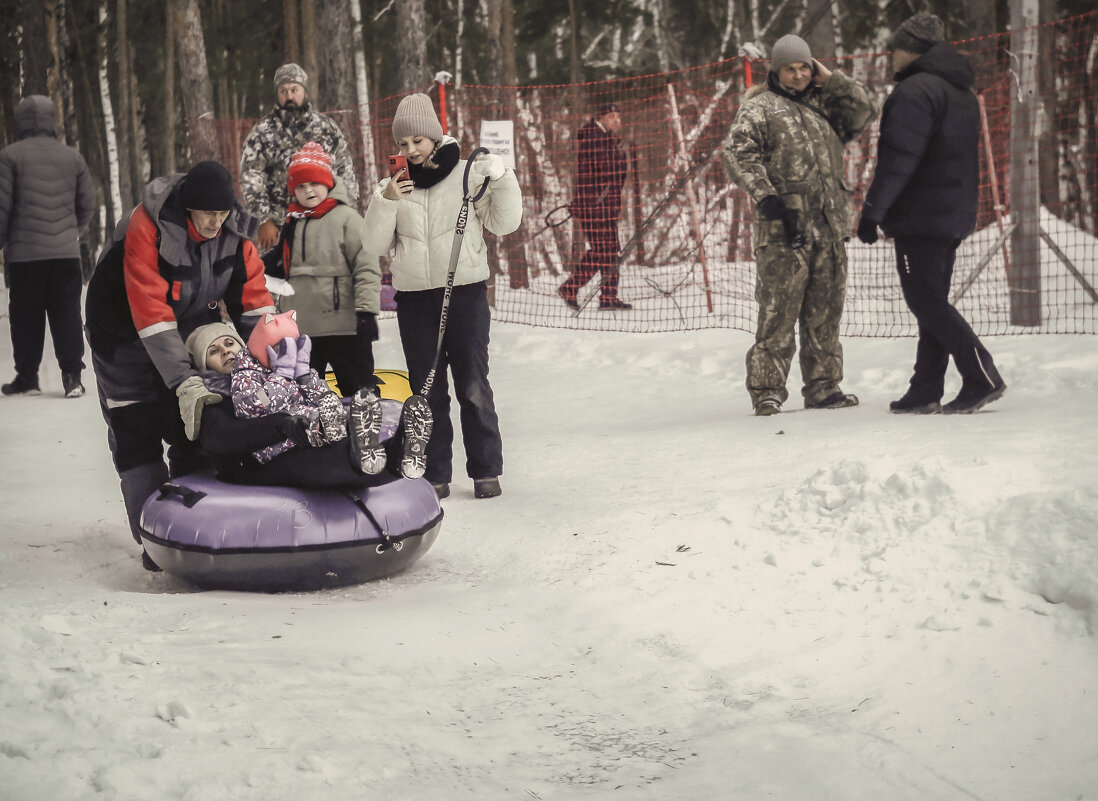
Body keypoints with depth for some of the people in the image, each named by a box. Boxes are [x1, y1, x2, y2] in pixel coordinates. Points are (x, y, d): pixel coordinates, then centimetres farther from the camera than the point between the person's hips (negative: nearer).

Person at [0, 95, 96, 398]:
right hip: (66, 251, 3)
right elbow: (87, 203, 13)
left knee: (26, 317, 5)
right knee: (67, 316, 4)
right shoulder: (71, 157, 8)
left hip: (24, 252, -3)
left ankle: (27, 376, 9)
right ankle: (72, 375, -1)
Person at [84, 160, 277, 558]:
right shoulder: (146, 230, -33)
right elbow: (151, 317, -36)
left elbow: (255, 303, -12)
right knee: (137, 434, -9)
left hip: (192, 329, 5)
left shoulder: (235, 231, -17)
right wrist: (186, 384, -40)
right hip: (126, 331, -4)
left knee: (196, 428, -2)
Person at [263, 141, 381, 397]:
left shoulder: (346, 218, -5)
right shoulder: (293, 223, 14)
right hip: (300, 328, 7)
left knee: (358, 387, 0)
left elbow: (367, 267, -11)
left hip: (343, 327, -7)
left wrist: (366, 310, -17)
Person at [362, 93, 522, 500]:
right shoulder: (394, 186, 9)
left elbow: (505, 223, 1)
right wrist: (385, 203, -10)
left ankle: (486, 470, 8)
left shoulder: (469, 175, 2)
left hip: (465, 291, -2)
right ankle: (434, 474, 11)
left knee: (473, 386, -1)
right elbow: (375, 245, 4)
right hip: (414, 298, 2)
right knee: (427, 389, 6)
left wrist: (502, 179, -11)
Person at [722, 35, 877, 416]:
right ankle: (767, 389, -5)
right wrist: (766, 196, -19)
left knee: (825, 312, 8)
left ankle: (823, 386, 15)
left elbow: (866, 109, 19)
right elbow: (737, 152, -8)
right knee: (778, 311, -8)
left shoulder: (823, 106, 21)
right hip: (784, 227, -6)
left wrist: (830, 80, 11)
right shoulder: (759, 108, 3)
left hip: (829, 226, 6)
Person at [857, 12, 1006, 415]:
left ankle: (982, 378, -14)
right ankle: (926, 392, 12)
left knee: (926, 301, -8)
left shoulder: (915, 91, -14)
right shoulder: (961, 92, 18)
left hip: (919, 216, -10)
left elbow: (898, 159, -20)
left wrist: (872, 211, -17)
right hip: (954, 215, 10)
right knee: (933, 302, 12)